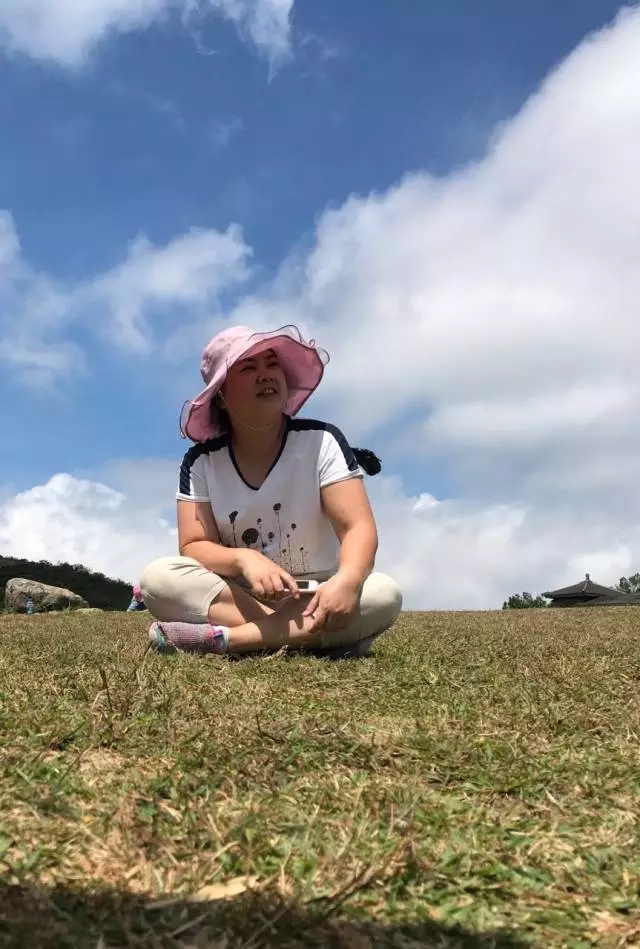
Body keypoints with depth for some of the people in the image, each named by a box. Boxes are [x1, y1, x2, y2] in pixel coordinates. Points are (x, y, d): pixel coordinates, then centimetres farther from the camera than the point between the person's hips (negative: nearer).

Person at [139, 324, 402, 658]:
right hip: (237, 597, 1)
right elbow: (194, 546, -8)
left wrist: (347, 580, -39)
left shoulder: (321, 441, -9)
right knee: (158, 577, -24)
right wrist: (244, 560, -30)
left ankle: (221, 638, -30)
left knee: (384, 594, -31)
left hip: (314, 598, -1)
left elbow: (358, 527, -16)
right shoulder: (201, 461, -3)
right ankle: (314, 638, -28)